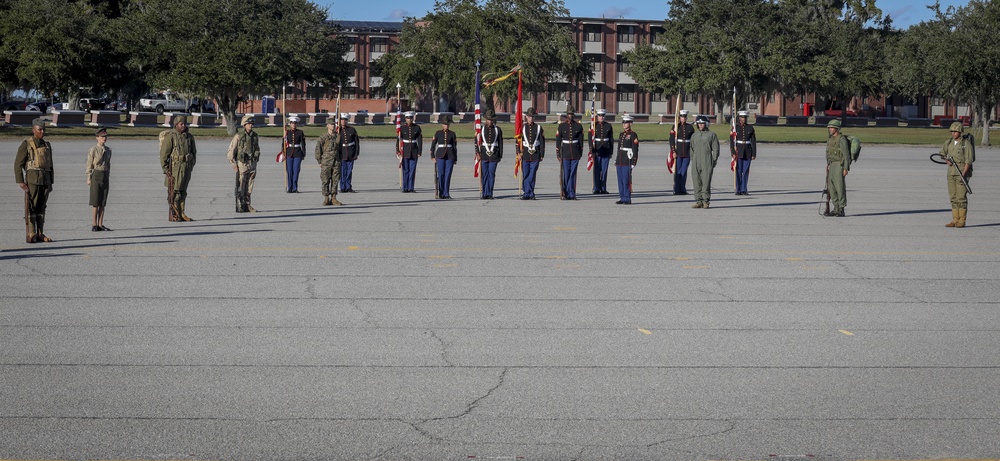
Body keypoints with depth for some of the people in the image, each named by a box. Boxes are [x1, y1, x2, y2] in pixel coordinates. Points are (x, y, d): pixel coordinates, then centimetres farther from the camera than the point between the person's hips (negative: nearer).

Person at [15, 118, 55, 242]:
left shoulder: (47, 145, 15)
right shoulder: (26, 144, -3)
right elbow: (18, 164, -5)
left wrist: (51, 182, 15)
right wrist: (20, 182, -13)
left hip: (45, 180, 5)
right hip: (32, 179, -5)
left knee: (41, 207, 6)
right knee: (31, 207, -6)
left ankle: (40, 234, 9)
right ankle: (30, 235, -5)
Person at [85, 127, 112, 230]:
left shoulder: (108, 150, 11)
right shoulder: (93, 150, -7)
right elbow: (89, 165, -6)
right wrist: (89, 178, -9)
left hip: (105, 176, 6)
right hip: (96, 175, -6)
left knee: (103, 202, 6)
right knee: (95, 202, -4)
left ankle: (100, 225, 9)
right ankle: (94, 225, 0)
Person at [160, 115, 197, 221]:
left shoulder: (189, 137, 11)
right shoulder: (170, 137, -7)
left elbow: (194, 153, 21)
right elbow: (163, 154, -9)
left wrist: (191, 166, 14)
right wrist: (166, 170, -13)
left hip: (186, 168, 6)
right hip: (174, 168, -5)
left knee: (183, 192, 9)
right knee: (175, 192, -5)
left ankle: (181, 214, 14)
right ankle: (173, 215, -1)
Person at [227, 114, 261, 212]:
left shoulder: (255, 136, 7)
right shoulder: (238, 136, -8)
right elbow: (230, 152, -5)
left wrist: (255, 162, 15)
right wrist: (233, 164, -9)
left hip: (252, 164, 5)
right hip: (242, 164, -5)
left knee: (249, 187, 8)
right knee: (240, 187, -2)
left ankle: (247, 205, 14)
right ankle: (239, 207, 2)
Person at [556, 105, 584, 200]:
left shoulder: (578, 126, 4)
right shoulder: (561, 126, 1)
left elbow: (581, 140, 9)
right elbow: (558, 140, 3)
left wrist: (581, 152, 7)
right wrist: (558, 153, -1)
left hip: (575, 153, 1)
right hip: (565, 153, -1)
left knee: (573, 174, 1)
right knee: (566, 173, 0)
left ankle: (571, 194, 4)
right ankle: (565, 193, 7)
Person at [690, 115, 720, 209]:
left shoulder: (711, 135, 3)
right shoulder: (694, 135, 15)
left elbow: (716, 149, 2)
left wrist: (714, 161, -5)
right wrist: (692, 160, 11)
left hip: (707, 162, -4)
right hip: (696, 162, 4)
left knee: (706, 181, -7)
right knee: (696, 182, 2)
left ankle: (706, 201, -2)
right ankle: (699, 201, 6)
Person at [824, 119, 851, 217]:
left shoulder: (842, 139, -12)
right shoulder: (830, 139, 13)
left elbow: (846, 155, -14)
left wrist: (846, 168, -18)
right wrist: (828, 165, 19)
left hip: (839, 165, -9)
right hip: (831, 165, 9)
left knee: (840, 187, -7)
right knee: (831, 188, 7)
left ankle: (841, 210, -3)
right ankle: (836, 209, 13)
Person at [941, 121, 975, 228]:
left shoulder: (966, 143, -10)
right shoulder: (949, 142, 8)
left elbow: (968, 160, -13)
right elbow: (943, 152, 26)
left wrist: (963, 174, -20)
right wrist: (947, 160, 6)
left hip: (962, 172, -6)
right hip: (951, 173, 6)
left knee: (961, 197, -6)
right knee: (953, 197, 7)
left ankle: (962, 221, -2)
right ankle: (955, 220, 11)